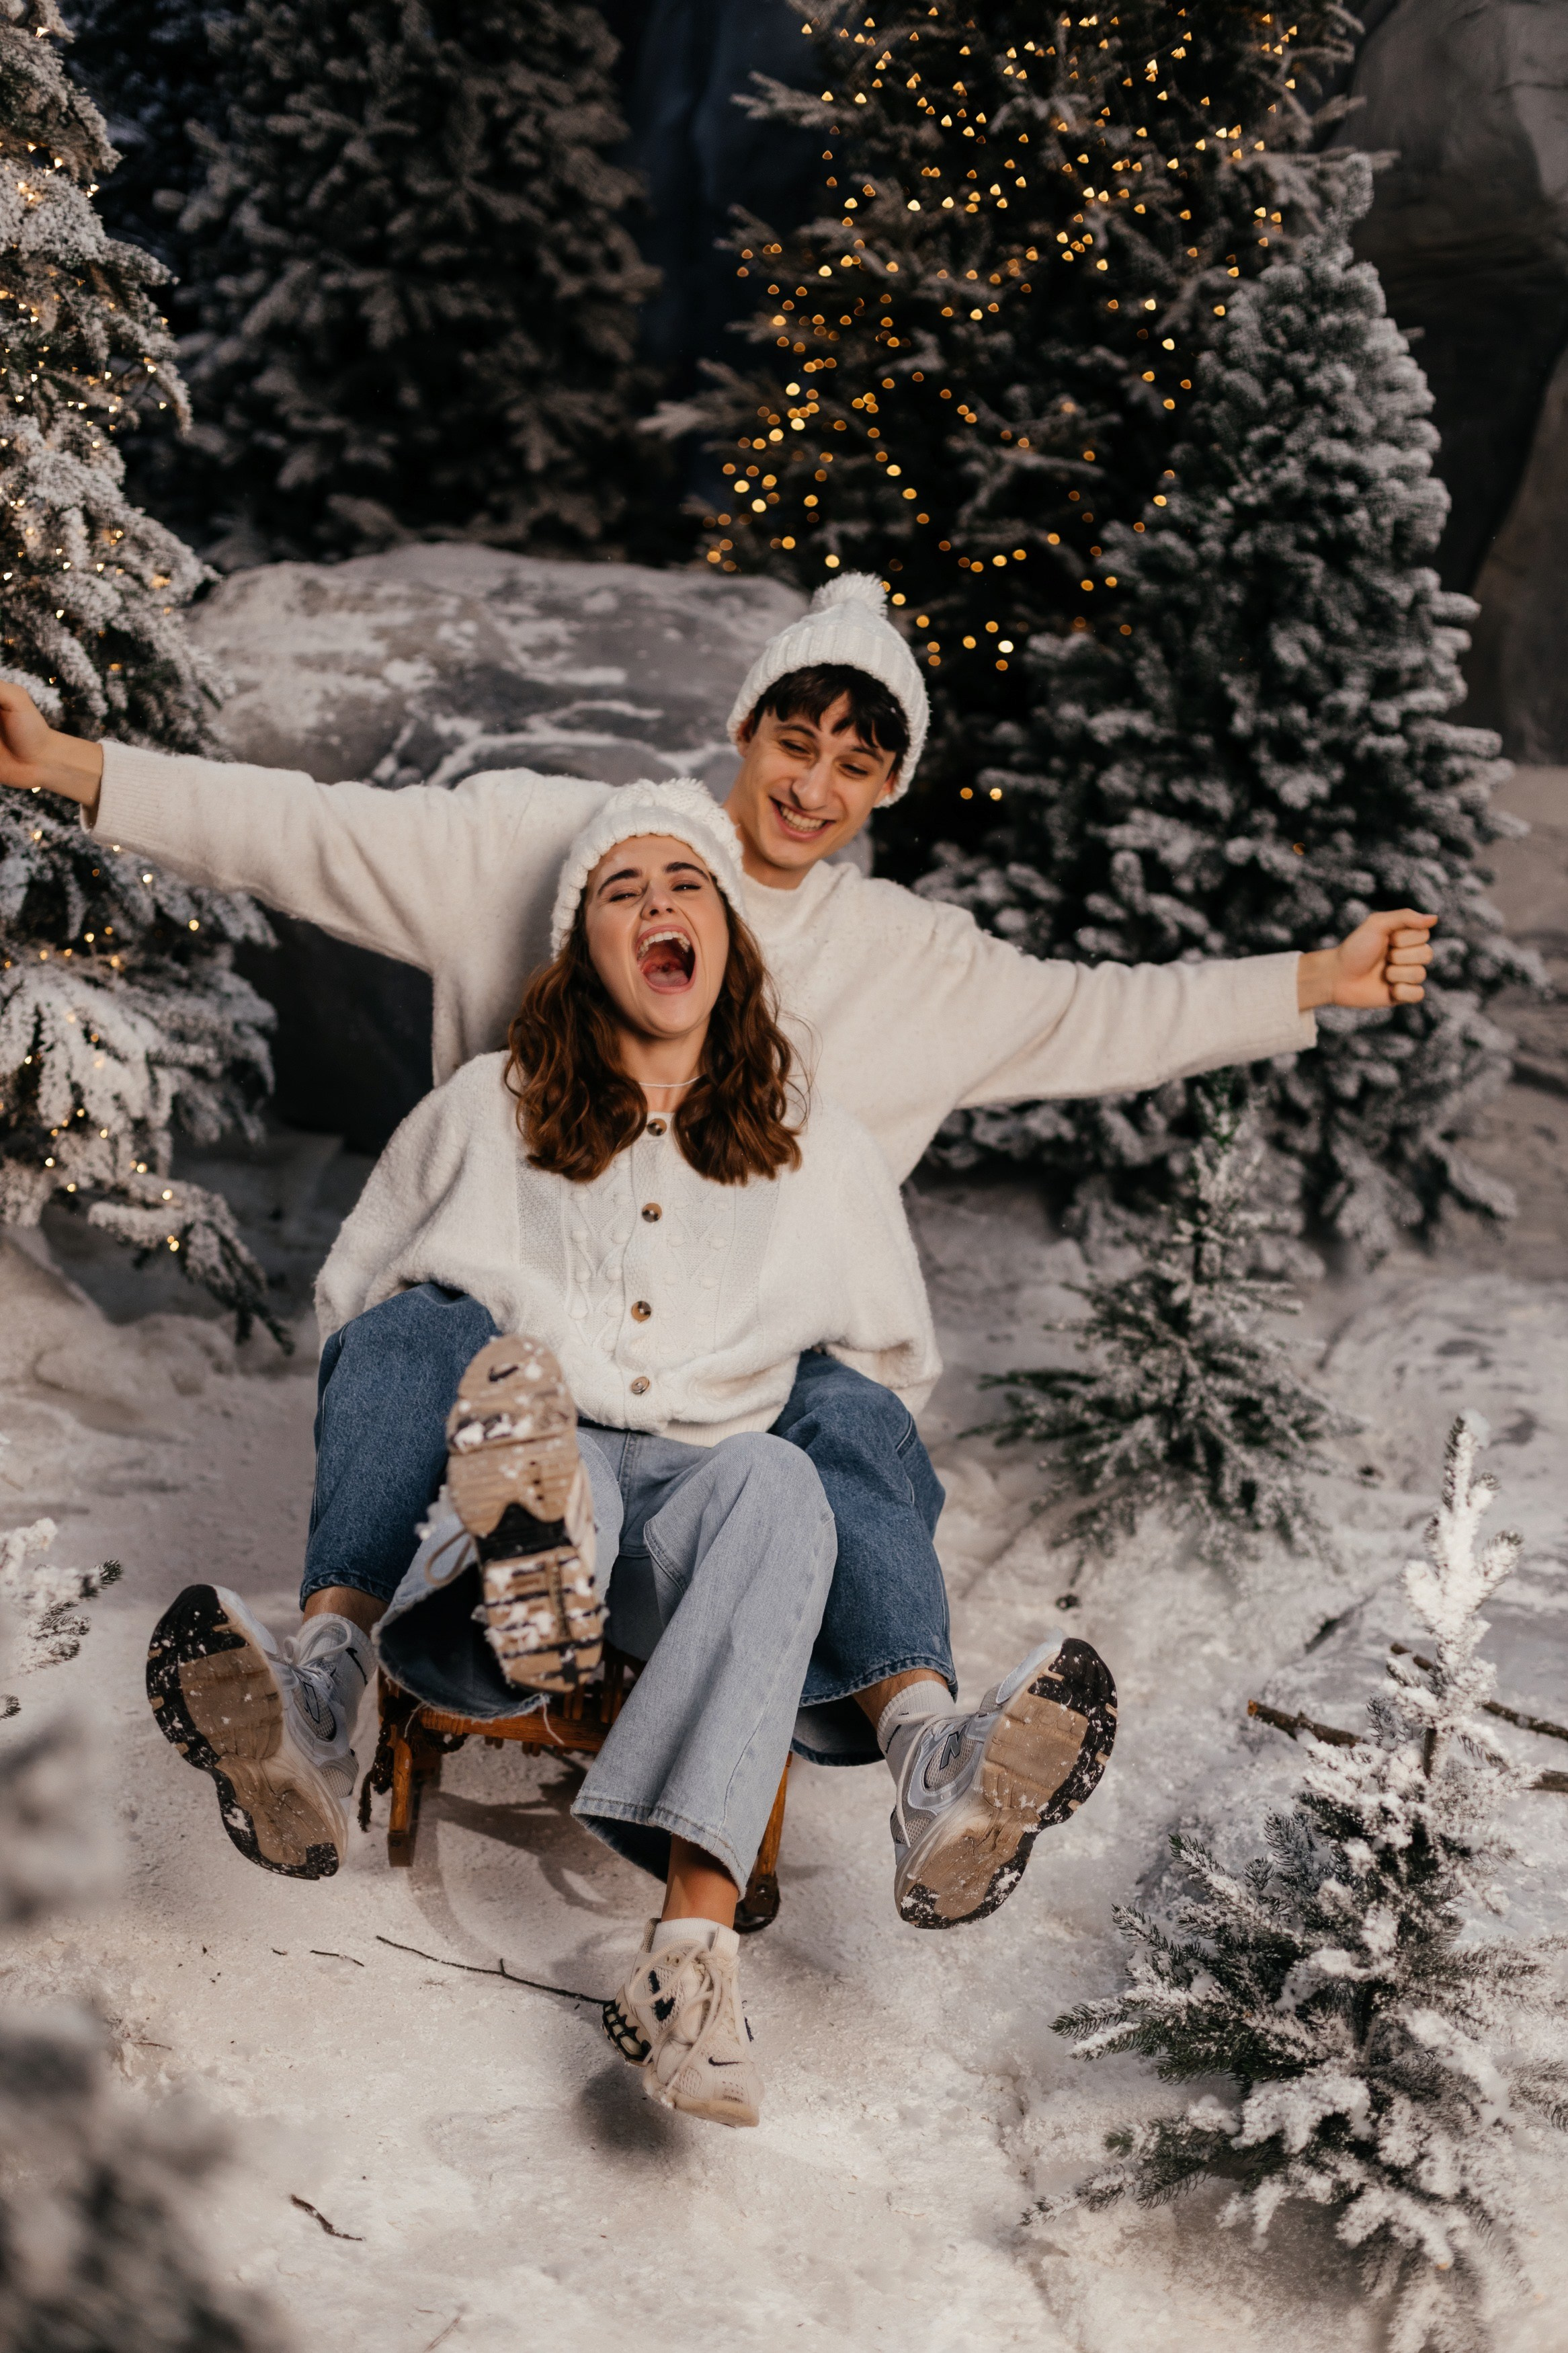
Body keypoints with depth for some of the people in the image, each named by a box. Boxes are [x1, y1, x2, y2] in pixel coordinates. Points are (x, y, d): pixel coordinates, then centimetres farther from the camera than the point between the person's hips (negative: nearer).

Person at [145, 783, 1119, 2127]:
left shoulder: (821, 1153, 19)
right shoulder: (486, 1112, 17)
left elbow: (896, 1364, 29)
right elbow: (353, 1300, 25)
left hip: (715, 1492, 0)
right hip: (532, 1477, 0)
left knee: (775, 1480, -39)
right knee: (550, 1455, -39)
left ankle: (693, 1937, -57)